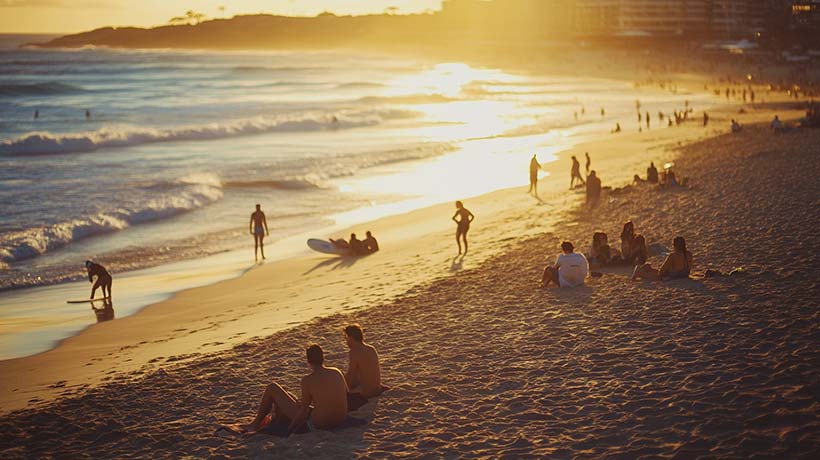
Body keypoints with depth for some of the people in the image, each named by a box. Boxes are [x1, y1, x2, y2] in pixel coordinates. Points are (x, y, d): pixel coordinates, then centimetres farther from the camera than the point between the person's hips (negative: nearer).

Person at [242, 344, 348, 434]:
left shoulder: (307, 380, -18)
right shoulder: (337, 373, -2)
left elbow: (303, 411, -15)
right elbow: (346, 395, 13)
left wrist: (289, 430, -1)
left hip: (316, 424, -6)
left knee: (272, 388, 8)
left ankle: (255, 424, 23)